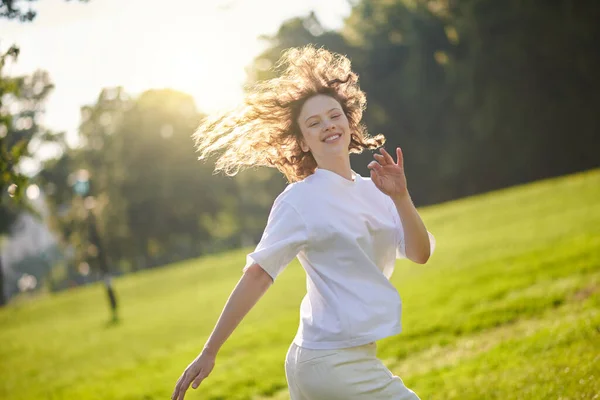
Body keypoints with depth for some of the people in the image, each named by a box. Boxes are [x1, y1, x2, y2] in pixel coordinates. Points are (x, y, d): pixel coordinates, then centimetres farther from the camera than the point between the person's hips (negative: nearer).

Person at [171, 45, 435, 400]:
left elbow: (420, 255, 2)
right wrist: (209, 353, -14)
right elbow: (258, 275, -13)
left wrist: (400, 197, -14)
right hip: (333, 362, -7)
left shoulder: (372, 191, 10)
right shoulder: (301, 199, -10)